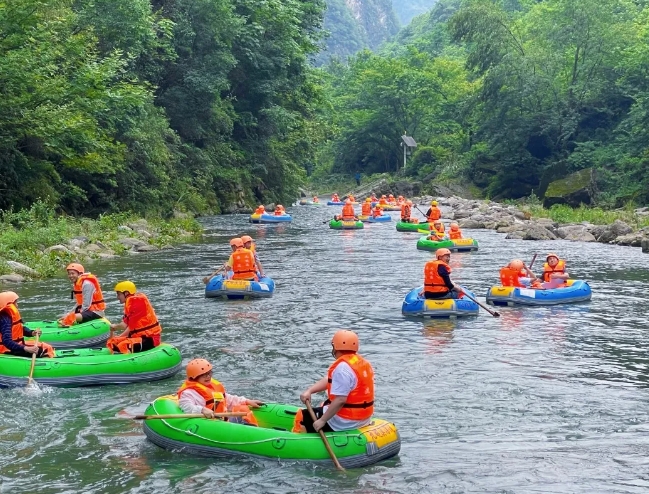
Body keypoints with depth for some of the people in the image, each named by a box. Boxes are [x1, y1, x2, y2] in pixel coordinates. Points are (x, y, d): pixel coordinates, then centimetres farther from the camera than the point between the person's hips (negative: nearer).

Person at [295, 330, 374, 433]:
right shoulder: (361, 362, 7)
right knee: (323, 407, 34)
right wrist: (309, 391, -1)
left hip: (346, 422, -10)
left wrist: (322, 421, -23)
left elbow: (340, 400, -29)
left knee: (302, 417, 2)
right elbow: (329, 380, 8)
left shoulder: (342, 367, -23)